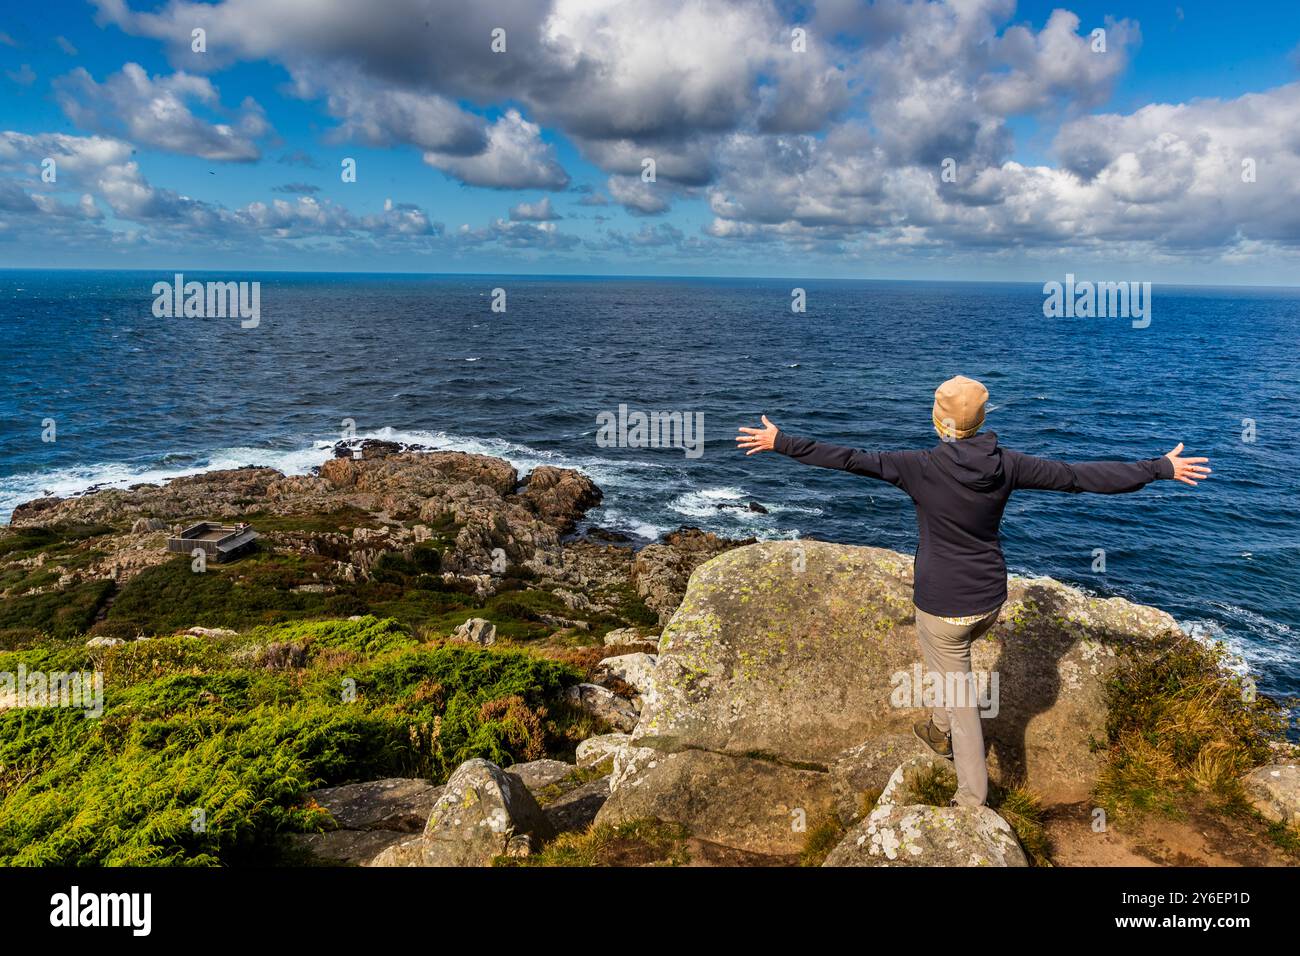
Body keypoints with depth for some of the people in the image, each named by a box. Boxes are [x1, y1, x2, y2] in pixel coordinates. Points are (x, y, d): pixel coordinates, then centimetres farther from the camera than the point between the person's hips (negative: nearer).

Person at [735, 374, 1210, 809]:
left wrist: (780, 442, -12)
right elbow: (1083, 474, -3)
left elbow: (849, 459, -19)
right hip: (990, 599, 5)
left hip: (942, 605, -5)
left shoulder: (922, 467, -20)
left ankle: (973, 800, 21)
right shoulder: (1006, 464, -9)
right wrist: (1162, 468, 8)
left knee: (960, 698, 10)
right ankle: (940, 731, 53)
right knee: (954, 656, 34)